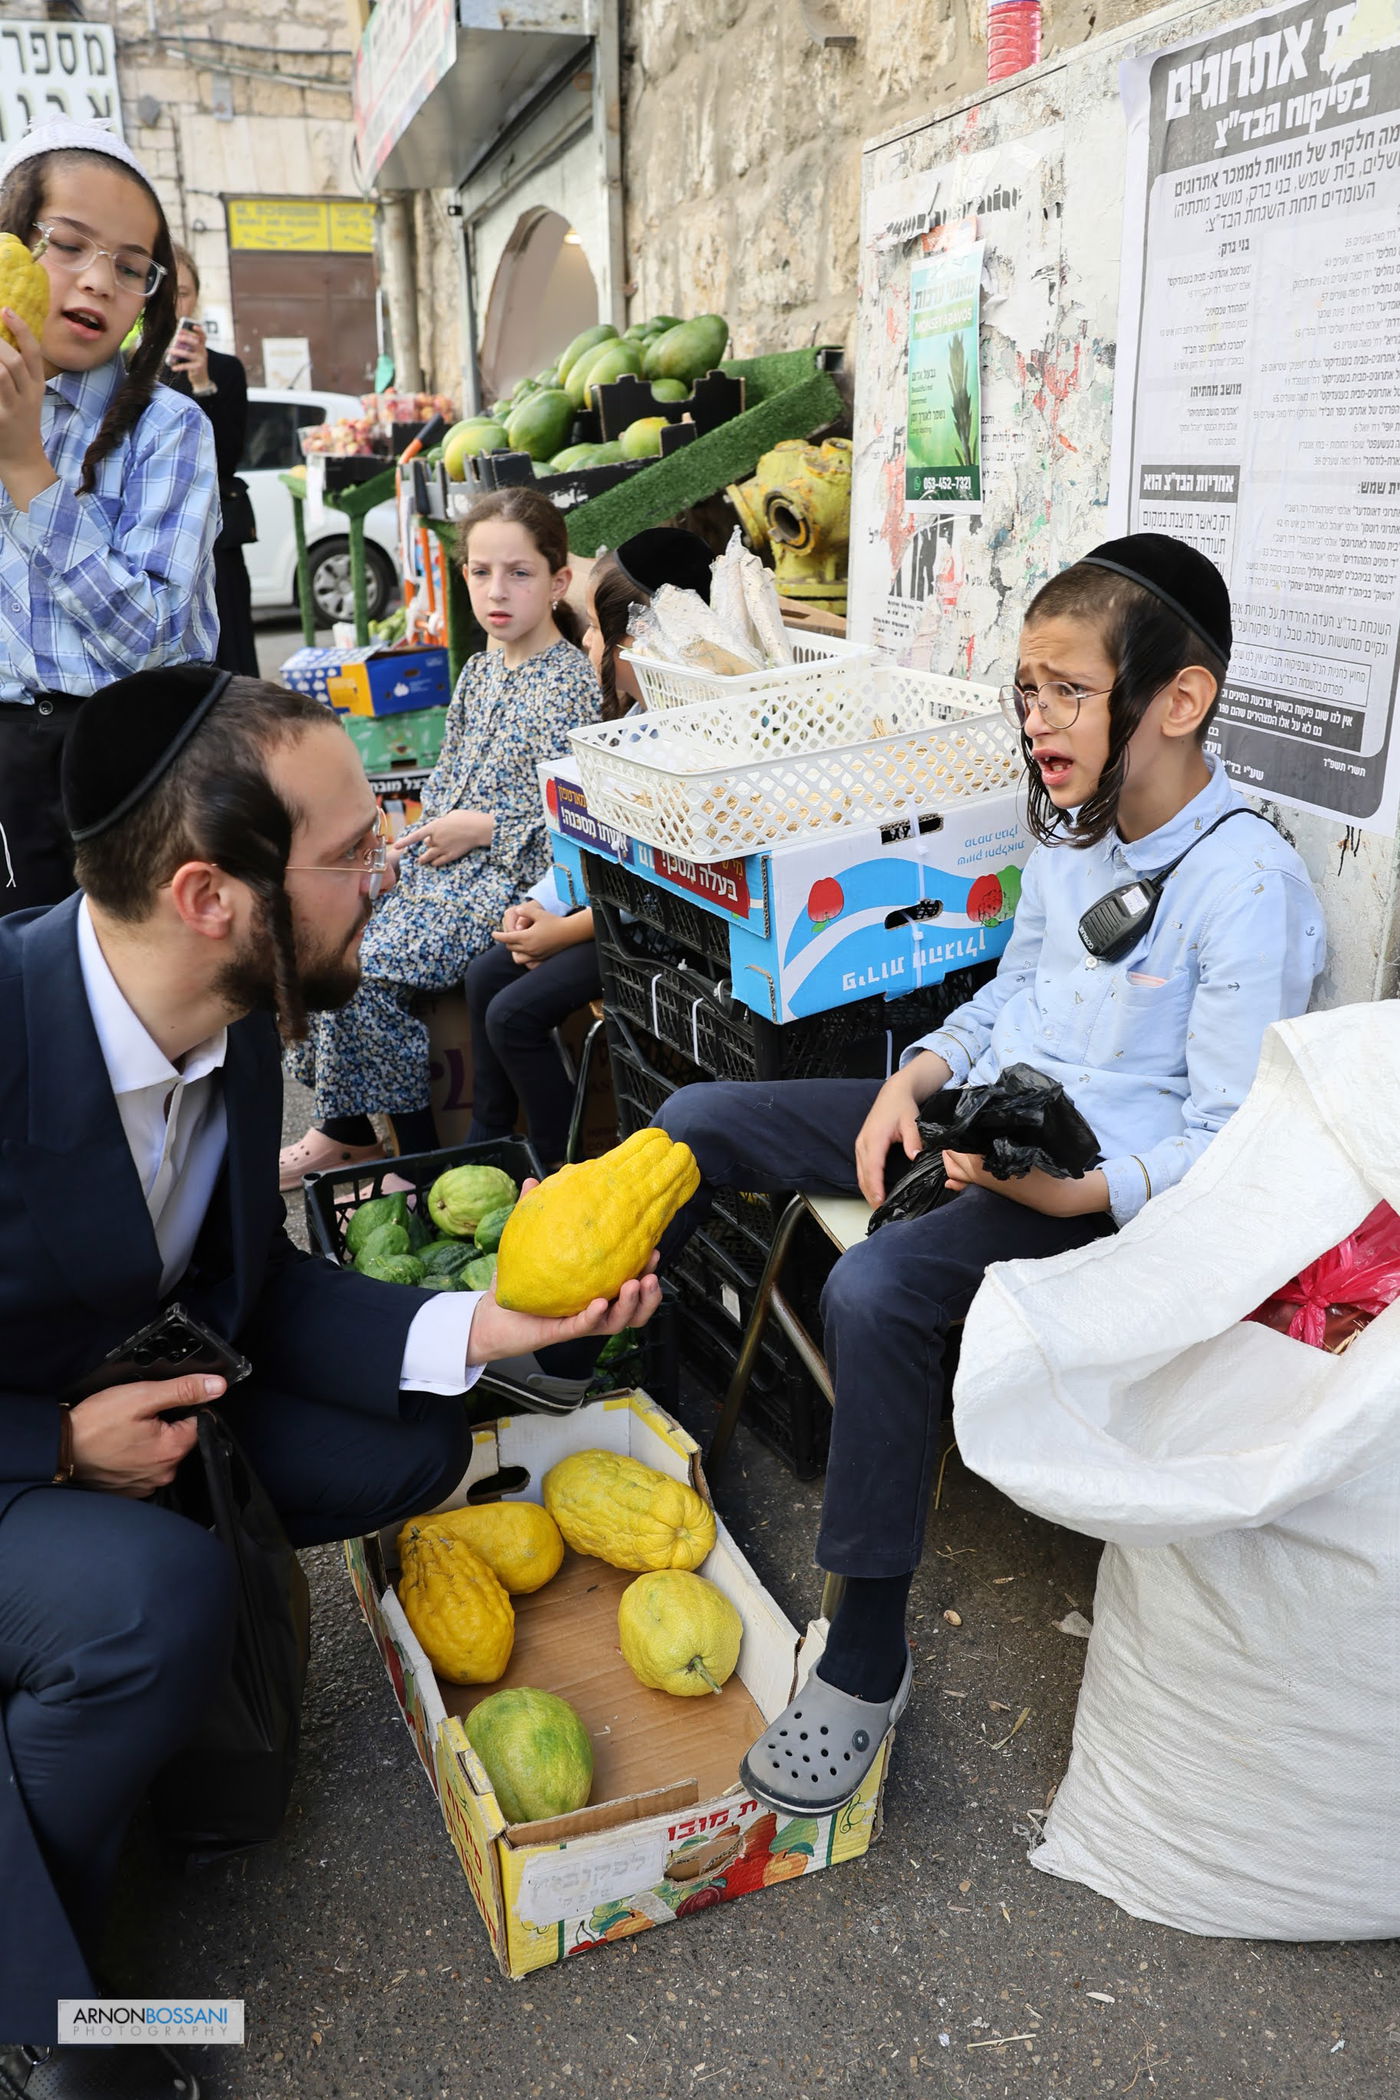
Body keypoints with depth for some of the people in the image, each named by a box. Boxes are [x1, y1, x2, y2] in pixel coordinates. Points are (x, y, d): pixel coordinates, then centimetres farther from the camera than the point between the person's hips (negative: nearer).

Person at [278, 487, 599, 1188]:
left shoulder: (574, 684, -11)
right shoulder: (479, 671, 14)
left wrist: (481, 828, -15)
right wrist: (422, 835, 4)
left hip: (511, 880, -8)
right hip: (441, 867, 9)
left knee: (361, 968, -21)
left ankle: (421, 1154, -5)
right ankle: (344, 1127, 9)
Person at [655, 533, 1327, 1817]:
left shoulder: (1251, 887, -17)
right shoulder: (1073, 828, 7)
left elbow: (1228, 1138, -17)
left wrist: (1073, 1193, -30)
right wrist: (915, 1078, 0)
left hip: (1099, 1179, -8)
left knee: (877, 1291, -33)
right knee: (698, 1120, 0)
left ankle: (867, 1659, -15)